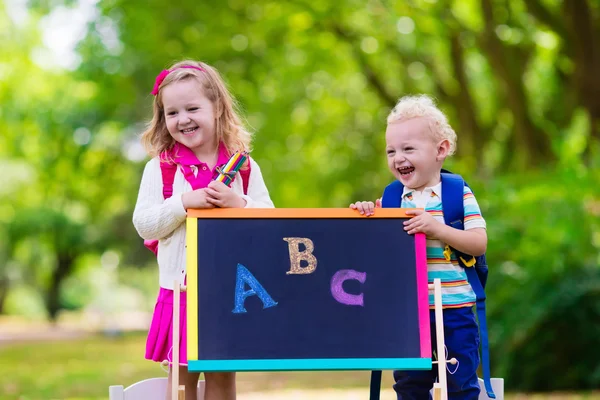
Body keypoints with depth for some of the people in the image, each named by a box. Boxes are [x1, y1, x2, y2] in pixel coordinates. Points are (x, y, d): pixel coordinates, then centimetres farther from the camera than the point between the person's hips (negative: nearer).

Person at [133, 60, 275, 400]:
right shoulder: (160, 167, 1)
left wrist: (237, 203, -15)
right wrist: (185, 202, -17)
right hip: (180, 289, -1)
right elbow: (144, 224, -6)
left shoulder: (243, 167, 4)